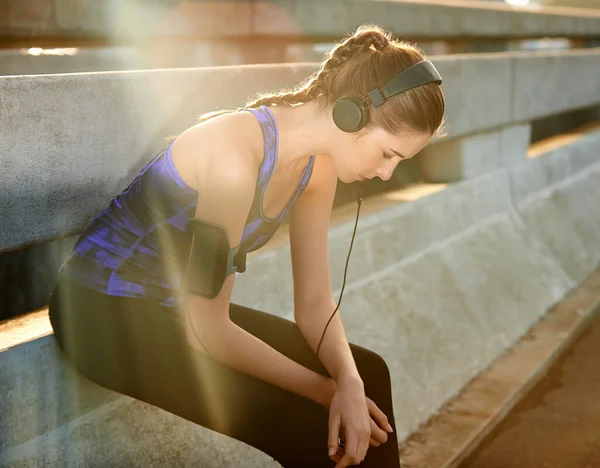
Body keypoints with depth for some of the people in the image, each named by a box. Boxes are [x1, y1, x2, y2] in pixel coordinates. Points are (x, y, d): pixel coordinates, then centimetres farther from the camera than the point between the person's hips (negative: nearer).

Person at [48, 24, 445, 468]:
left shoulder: (318, 166, -5)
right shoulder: (237, 153, -31)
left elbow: (315, 302, -1)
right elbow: (205, 329, -27)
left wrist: (349, 382, -20)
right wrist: (323, 390, -18)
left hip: (179, 305, 8)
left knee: (366, 373, 0)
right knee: (304, 426, -18)